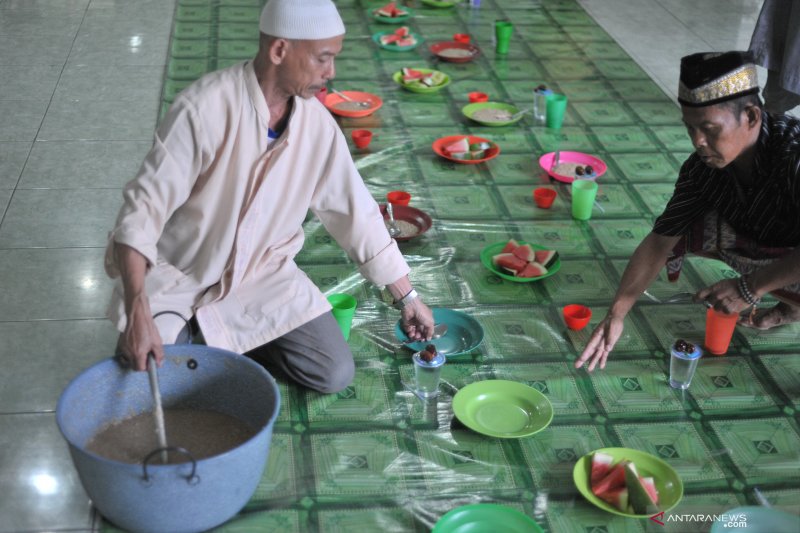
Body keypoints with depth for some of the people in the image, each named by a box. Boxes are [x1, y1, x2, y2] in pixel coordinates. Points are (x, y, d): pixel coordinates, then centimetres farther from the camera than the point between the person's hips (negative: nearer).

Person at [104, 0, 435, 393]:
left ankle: (244, 336, 17)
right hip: (178, 276, -3)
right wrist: (137, 312, -38)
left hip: (263, 276, 4)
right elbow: (143, 208, -27)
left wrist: (407, 297, 6)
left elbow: (356, 214, 1)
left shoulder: (317, 122, -10)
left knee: (335, 374, -8)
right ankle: (192, 334, 13)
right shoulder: (205, 108, -26)